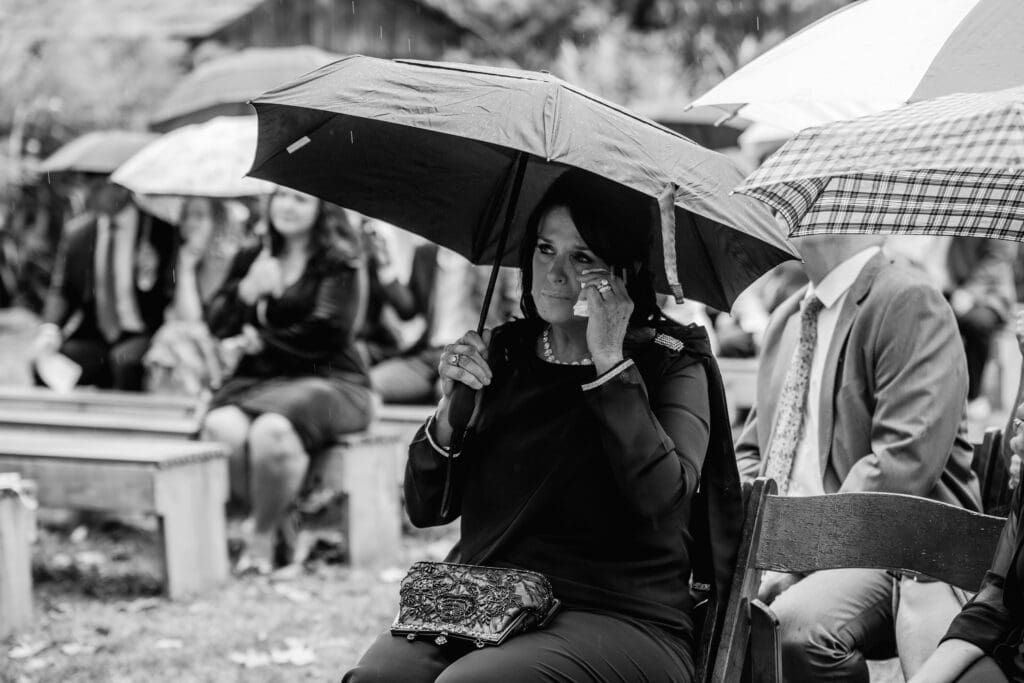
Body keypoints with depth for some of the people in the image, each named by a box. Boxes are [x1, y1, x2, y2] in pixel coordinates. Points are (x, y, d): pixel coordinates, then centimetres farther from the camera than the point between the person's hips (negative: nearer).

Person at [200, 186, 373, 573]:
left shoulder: (339, 267, 7)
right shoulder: (249, 261, 22)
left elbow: (328, 333, -6)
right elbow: (217, 324, 12)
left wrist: (258, 341, -4)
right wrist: (247, 291, -8)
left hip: (325, 382, -4)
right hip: (255, 382, 4)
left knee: (271, 429, -36)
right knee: (222, 428, -31)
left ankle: (262, 535, -14)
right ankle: (279, 524, -15)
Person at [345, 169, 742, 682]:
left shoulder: (671, 363, 1)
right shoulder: (501, 353, 13)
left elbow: (662, 497, -19)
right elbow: (426, 510, 10)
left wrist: (611, 362, -17)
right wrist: (450, 408, -7)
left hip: (619, 616, -4)